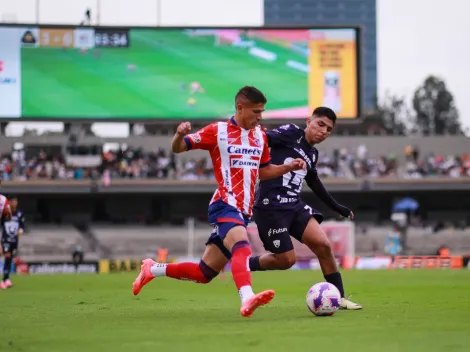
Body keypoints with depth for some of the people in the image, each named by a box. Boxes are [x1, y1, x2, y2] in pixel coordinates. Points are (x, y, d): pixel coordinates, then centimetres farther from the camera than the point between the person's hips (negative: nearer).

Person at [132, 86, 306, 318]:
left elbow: (264, 172, 25)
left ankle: (152, 269, 28)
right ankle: (247, 299, -56)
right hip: (225, 206, -7)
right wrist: (180, 134, -24)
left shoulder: (260, 136, 13)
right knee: (242, 247, -37)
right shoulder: (218, 131, -3)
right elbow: (177, 149, -1)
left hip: (243, 212, 7)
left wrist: (289, 167, 8)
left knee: (204, 273, 9)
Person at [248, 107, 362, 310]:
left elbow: (314, 182, 32)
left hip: (295, 206, 7)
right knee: (286, 260, -7)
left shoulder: (312, 154, 16)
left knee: (323, 245, -7)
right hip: (270, 207, -7)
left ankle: (340, 298, 2)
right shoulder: (291, 133, -5)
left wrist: (336, 207, 38)